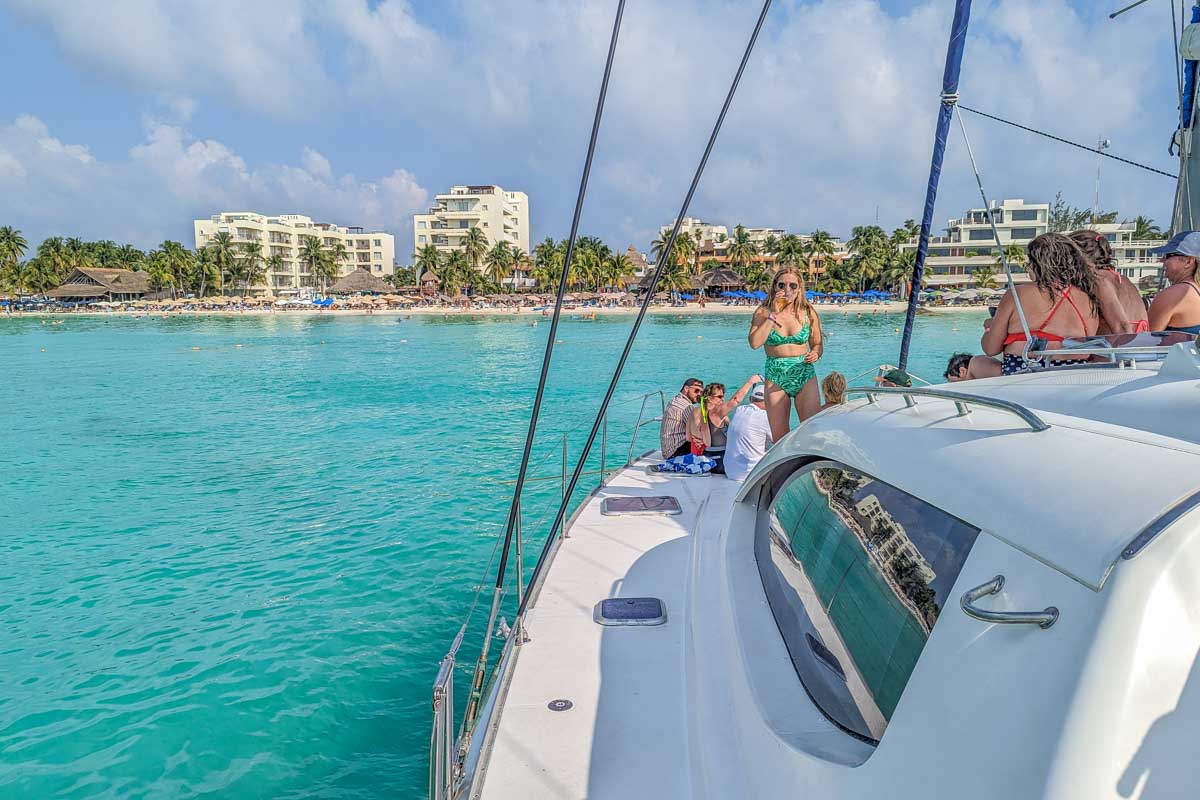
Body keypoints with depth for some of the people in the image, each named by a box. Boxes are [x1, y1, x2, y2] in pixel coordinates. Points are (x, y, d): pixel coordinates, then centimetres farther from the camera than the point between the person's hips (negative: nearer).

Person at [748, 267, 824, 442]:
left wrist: (815, 354, -9)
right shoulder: (763, 312, -2)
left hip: (805, 376, 1)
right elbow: (755, 342, -18)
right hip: (775, 378, 0)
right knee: (779, 438, 4)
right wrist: (773, 314, -16)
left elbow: (817, 344, 14)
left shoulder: (808, 313, 3)